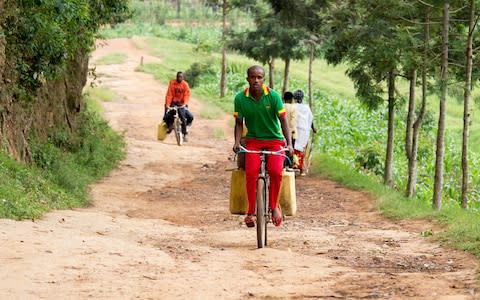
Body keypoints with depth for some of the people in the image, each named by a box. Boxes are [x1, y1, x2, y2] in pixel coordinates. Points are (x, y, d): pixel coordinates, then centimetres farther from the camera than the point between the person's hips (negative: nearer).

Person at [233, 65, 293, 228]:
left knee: (275, 171, -26)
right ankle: (250, 211, -15)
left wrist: (289, 143, -22)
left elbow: (283, 120, -11)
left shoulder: (273, 96, -11)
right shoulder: (240, 98, -7)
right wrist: (237, 142, -17)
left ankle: (274, 205, -4)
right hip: (253, 140, 1)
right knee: (251, 172, -25)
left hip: (274, 140, -1)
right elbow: (239, 123, 0)